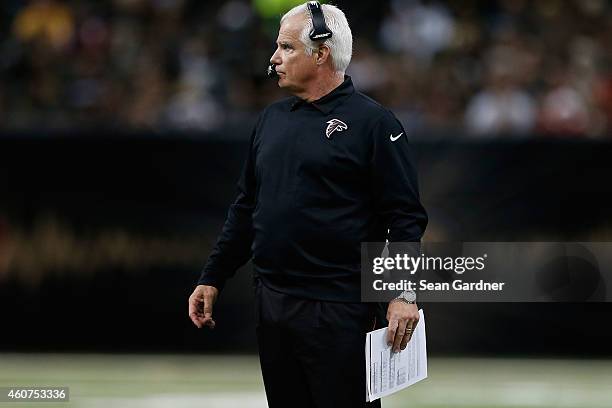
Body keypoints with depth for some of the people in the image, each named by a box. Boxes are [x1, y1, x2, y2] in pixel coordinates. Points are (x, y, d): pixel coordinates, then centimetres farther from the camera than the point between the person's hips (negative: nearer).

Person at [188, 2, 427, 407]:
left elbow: (405, 217, -10)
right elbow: (246, 207, 20)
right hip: (272, 303, 7)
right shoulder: (272, 119, 14)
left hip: (339, 309, -7)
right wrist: (212, 279, 15)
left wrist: (404, 294, -19)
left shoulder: (373, 123, -6)